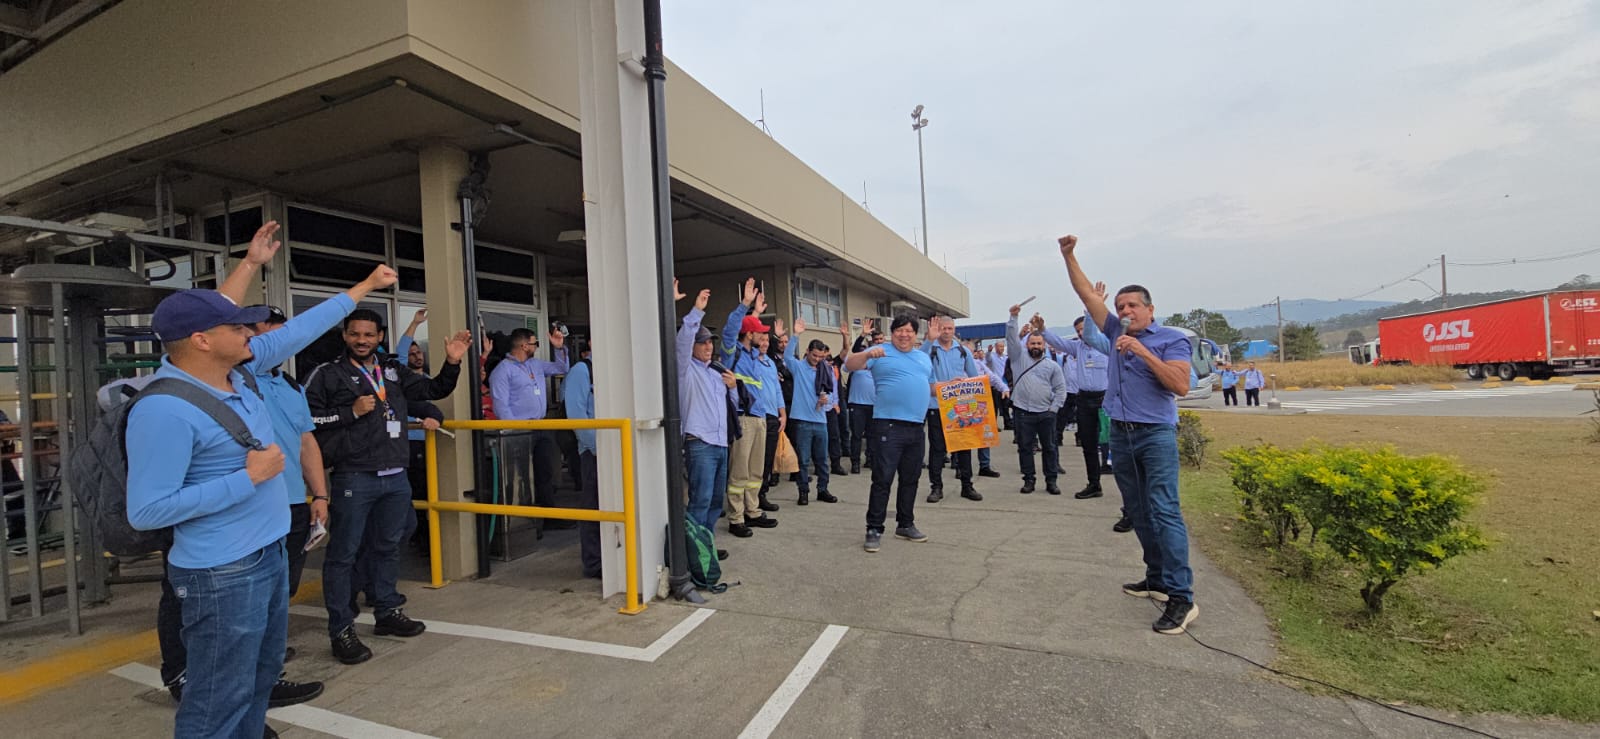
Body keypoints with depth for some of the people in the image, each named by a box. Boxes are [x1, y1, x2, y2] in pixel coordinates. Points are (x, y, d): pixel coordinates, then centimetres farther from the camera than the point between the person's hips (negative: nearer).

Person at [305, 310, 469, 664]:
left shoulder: (394, 371, 13)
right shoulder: (327, 374, -1)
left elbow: (433, 389, 17)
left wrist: (452, 363, 2)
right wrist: (352, 412, -14)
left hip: (396, 477, 5)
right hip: (354, 478, -5)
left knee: (388, 547, 16)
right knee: (343, 553, 1)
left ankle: (388, 611, 30)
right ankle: (341, 630, 10)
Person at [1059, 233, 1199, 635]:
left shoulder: (1172, 339, -4)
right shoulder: (1118, 333, 11)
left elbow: (1180, 385, -17)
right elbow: (1087, 294, 12)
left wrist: (1142, 351, -19)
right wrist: (1069, 256, 8)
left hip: (1156, 435, -6)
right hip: (1120, 435, 6)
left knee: (1164, 511, -11)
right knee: (1138, 512, 11)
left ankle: (1182, 598, -9)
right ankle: (1157, 579, 22)